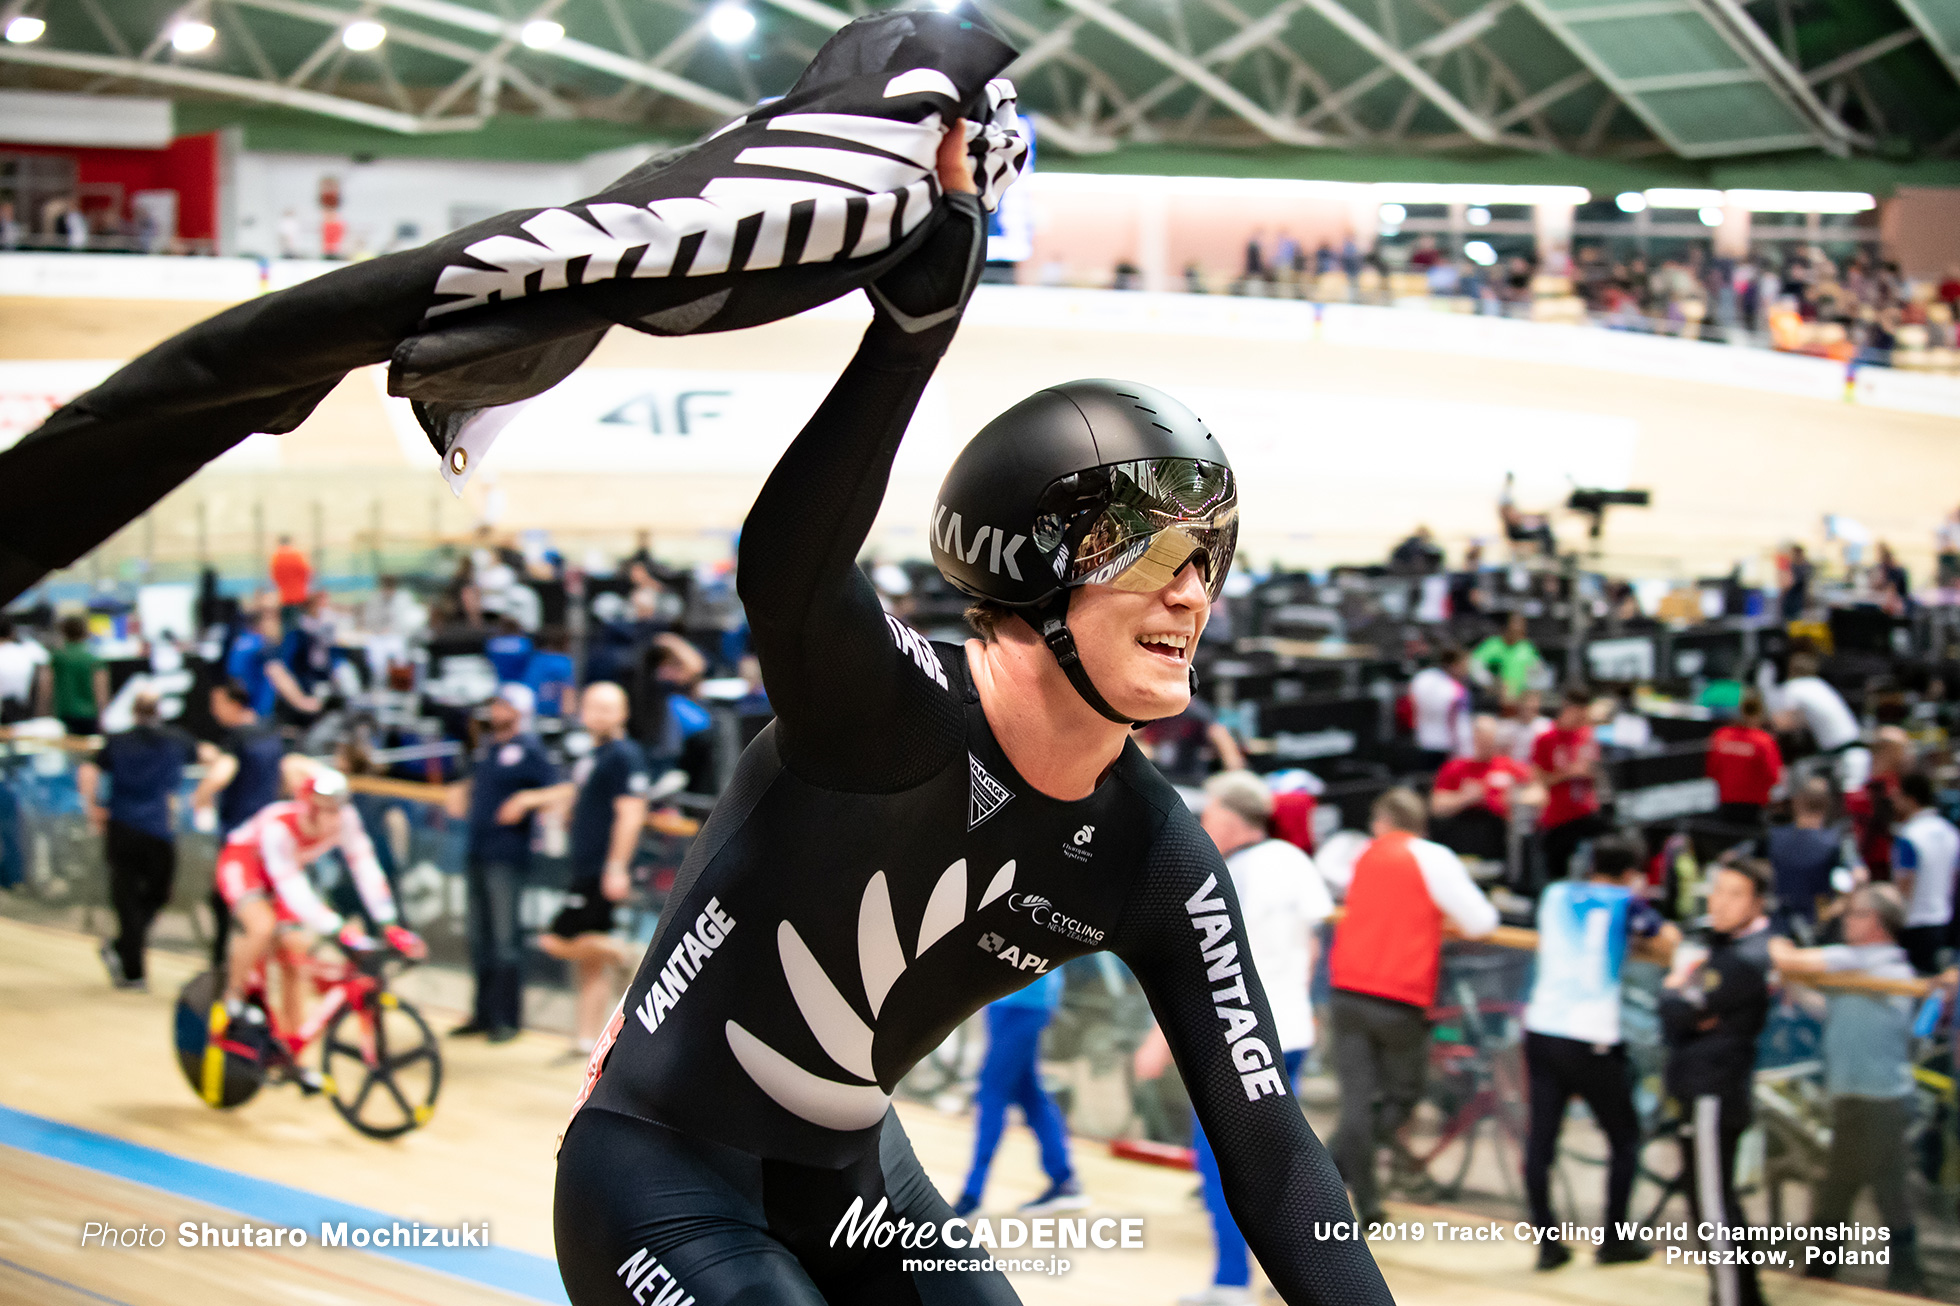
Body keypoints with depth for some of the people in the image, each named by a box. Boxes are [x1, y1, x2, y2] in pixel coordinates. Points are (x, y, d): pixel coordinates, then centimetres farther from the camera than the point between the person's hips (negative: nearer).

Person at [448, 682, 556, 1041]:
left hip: (508, 854, -8)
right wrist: (460, 792, 10)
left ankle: (507, 1018, -1)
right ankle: (484, 1012, 22)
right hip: (478, 853, 8)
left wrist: (524, 802, -25)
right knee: (480, 937, 13)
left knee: (505, 937, -6)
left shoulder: (527, 749, -7)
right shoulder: (486, 746, 15)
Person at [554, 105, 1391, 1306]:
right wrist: (936, 267, -57)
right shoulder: (891, 709, -26)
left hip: (851, 1180, 7)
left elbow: (1266, 1140, -9)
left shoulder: (1158, 860, -8)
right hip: (662, 1177, -7)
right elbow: (784, 565, -49)